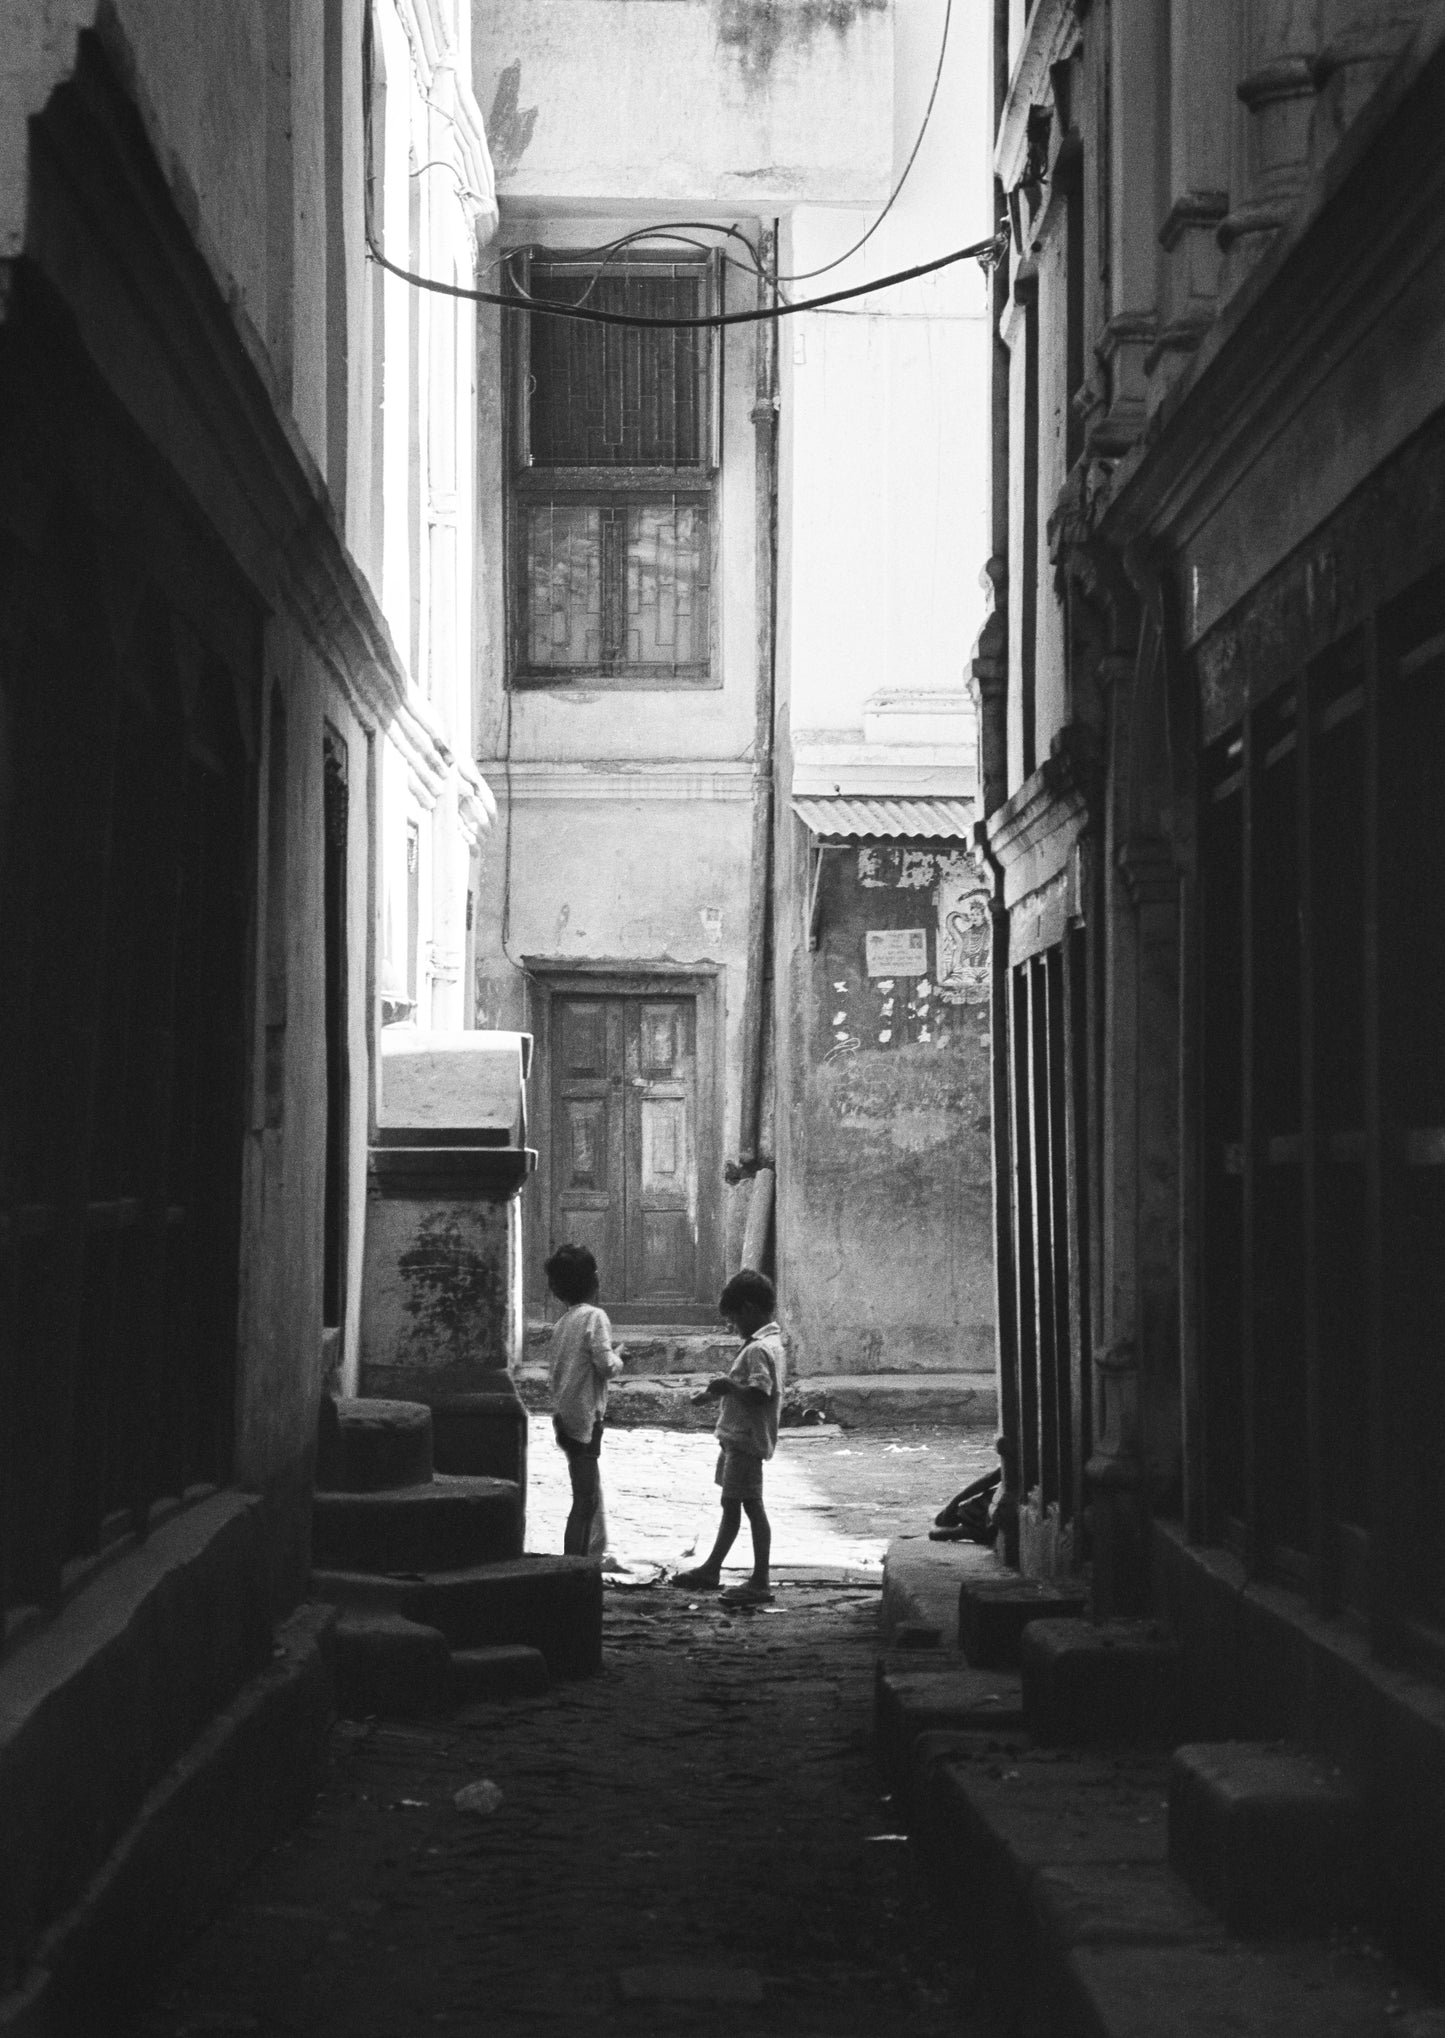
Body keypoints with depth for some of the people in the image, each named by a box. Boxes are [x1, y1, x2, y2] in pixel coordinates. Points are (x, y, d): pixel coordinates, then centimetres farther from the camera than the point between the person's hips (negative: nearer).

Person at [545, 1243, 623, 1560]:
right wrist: (618, 1361, 1)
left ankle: (594, 1554, 28)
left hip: (565, 1417, 8)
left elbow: (557, 1369, 11)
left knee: (589, 1495, 19)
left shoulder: (562, 1322, 11)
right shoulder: (594, 1316, -12)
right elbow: (605, 1364, -20)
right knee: (585, 1500, -6)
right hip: (586, 1415, -8)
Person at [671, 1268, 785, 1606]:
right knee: (731, 1504, 18)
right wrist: (719, 1390, 11)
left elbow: (759, 1394, -29)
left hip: (746, 1440, -10)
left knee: (751, 1506, -4)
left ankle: (761, 1582, 1)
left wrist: (728, 1386, -20)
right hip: (737, 1437, 10)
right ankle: (711, 1570, 29)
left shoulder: (759, 1349, -21)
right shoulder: (768, 1343, 11)